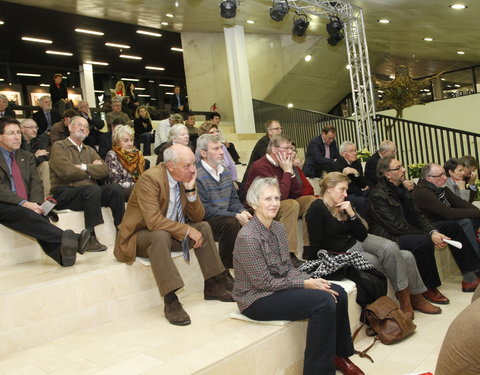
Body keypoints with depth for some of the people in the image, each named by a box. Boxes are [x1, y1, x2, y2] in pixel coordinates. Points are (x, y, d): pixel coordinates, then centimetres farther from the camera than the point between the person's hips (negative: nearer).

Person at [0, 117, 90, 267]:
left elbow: (36, 183, 9)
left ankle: (61, 254, -52)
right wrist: (24, 203, -20)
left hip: (26, 207, 4)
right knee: (27, 215, -36)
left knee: (39, 217, -31)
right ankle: (72, 239, -51)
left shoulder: (27, 157, 21)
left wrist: (35, 204, -11)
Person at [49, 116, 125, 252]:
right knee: (93, 189, -35)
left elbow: (104, 170, 6)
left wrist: (84, 167, -9)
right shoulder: (59, 146, 4)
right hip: (64, 193, -6)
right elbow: (67, 172, -13)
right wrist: (92, 171, 1)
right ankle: (91, 238, -30)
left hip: (90, 191, 6)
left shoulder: (89, 150, 22)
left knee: (115, 188, -20)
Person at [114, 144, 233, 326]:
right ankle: (170, 302, -34)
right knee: (161, 235, -37)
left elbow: (198, 217, -2)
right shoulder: (149, 179, -24)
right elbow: (153, 221, -33)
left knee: (204, 227, -6)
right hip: (140, 235, -7)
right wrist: (187, 230, -29)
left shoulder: (185, 178, -2)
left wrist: (191, 190, -16)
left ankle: (213, 285, 1)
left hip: (170, 232, 7)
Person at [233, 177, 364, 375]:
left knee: (338, 292, -1)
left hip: (278, 286, 8)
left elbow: (288, 268, 9)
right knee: (324, 301, -22)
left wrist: (310, 279, -10)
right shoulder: (247, 236, -23)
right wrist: (305, 284, -17)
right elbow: (263, 282, -21)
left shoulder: (278, 227, 4)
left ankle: (339, 355, 16)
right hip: (256, 299, -8)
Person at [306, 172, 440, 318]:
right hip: (344, 253, -7)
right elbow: (315, 245, -16)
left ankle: (416, 297, 7)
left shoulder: (344, 205, 4)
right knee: (392, 261, -20)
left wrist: (352, 214, -12)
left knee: (407, 257, -11)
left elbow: (363, 235, 1)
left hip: (359, 242, 7)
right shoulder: (317, 209, -16)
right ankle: (404, 295, 2)